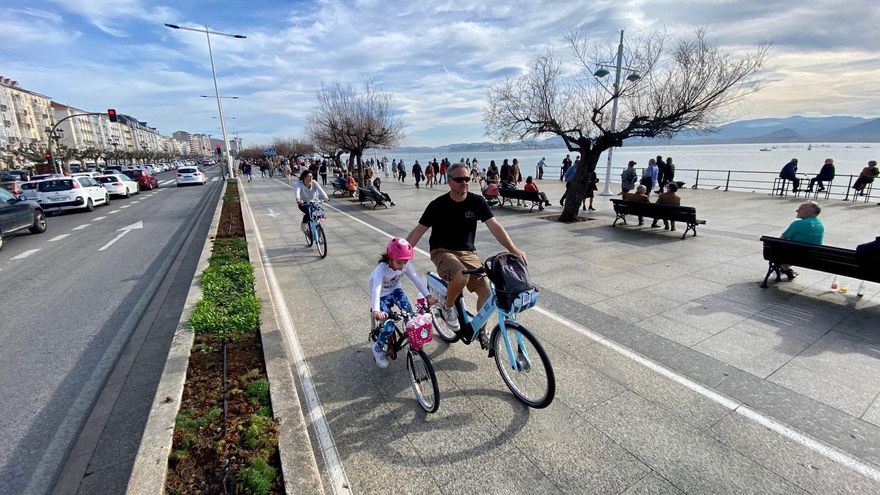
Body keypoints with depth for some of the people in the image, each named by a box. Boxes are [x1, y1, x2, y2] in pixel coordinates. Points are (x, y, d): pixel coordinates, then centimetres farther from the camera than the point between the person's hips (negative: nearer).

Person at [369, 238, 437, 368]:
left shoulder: (406, 265, -19)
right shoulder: (381, 268, -34)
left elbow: (416, 279, -24)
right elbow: (376, 289, -47)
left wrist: (428, 296, -38)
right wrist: (376, 311, -62)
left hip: (395, 290, 4)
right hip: (382, 295, -4)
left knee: (408, 310, -25)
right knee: (389, 326, -19)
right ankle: (378, 349, 8)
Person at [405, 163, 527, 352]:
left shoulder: (476, 202, -4)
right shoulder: (438, 205, -9)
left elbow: (494, 226, -12)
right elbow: (419, 230, -7)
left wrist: (513, 249, -25)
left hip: (468, 253, 4)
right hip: (442, 252, -3)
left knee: (486, 290, -11)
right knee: (461, 276, -35)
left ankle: (480, 329, 16)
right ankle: (447, 306, -2)